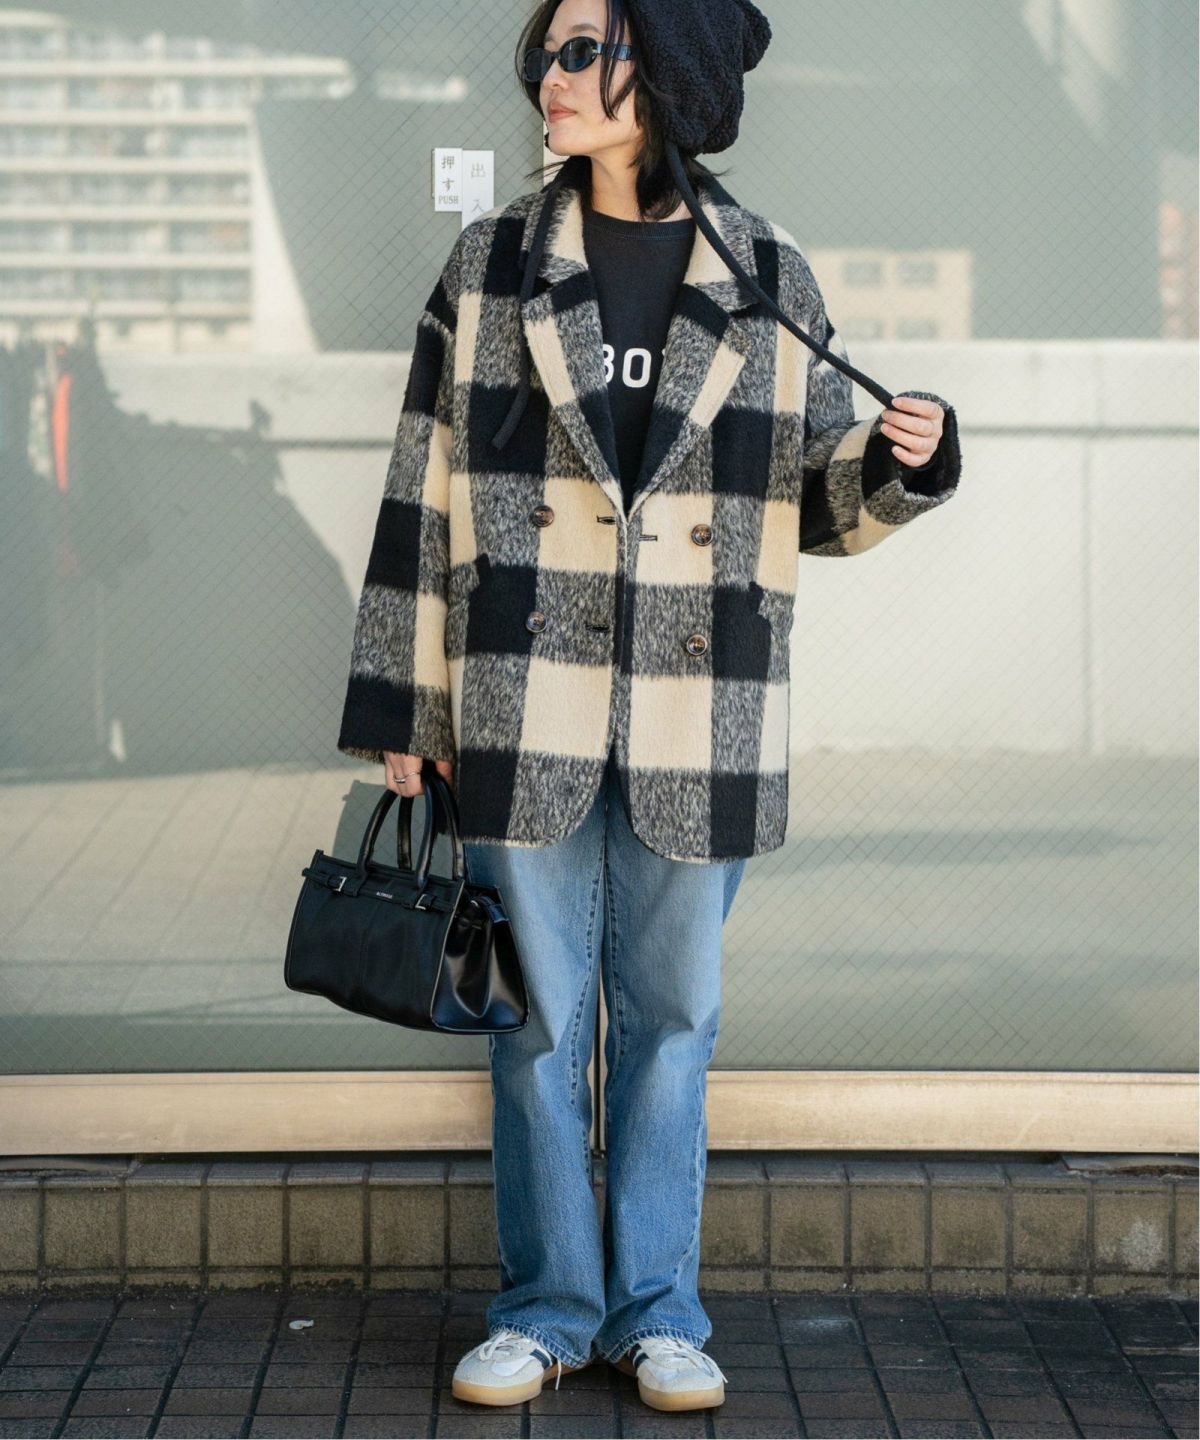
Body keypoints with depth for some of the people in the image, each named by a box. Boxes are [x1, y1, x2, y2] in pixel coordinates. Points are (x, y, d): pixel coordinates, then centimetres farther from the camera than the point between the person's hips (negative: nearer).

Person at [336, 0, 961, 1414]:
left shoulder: (765, 281, 2)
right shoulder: (490, 265, 2)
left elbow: (823, 501, 9)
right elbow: (427, 490, 3)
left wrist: (902, 461, -13)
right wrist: (405, 708, 0)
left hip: (695, 719, 0)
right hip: (527, 710, 0)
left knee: (672, 1015, 8)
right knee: (538, 1013, 6)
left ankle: (656, 1308, 19)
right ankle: (545, 1301, 19)